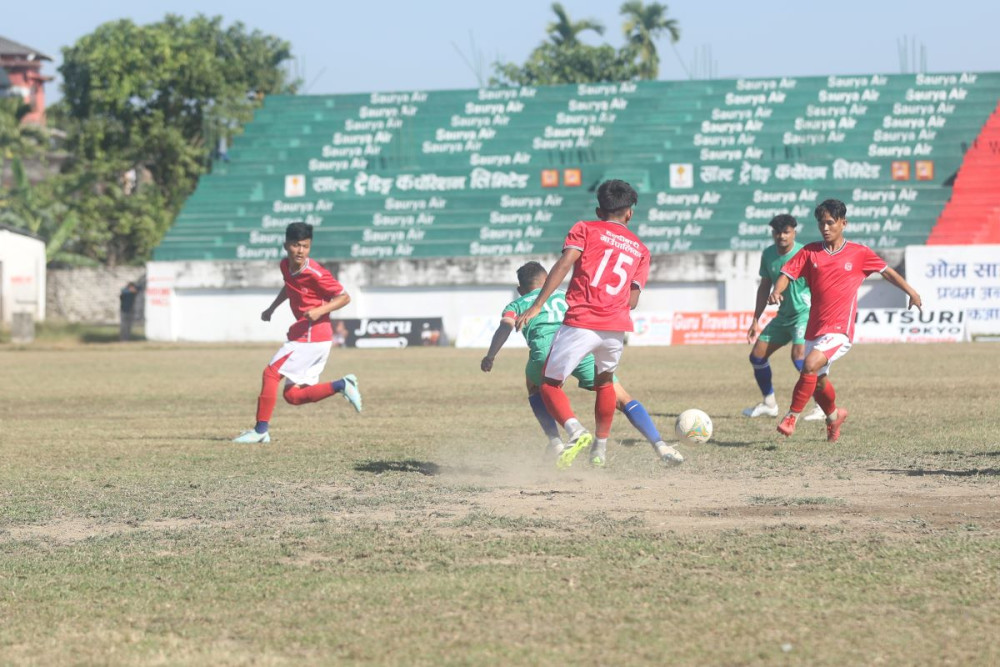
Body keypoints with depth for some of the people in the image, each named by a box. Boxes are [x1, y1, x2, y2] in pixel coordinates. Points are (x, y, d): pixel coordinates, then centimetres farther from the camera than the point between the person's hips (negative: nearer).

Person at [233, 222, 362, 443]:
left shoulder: (314, 273, -17)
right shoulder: (286, 266, 7)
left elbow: (344, 297, -13)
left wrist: (320, 311, -26)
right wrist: (271, 308, 24)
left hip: (311, 336, -9)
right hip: (303, 333, 9)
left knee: (271, 372, -9)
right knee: (293, 395, 7)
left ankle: (261, 430, -6)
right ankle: (342, 386, 9)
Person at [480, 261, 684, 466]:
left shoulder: (516, 305, 29)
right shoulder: (566, 296, 37)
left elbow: (505, 326, 9)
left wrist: (490, 356, 2)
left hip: (546, 349, -1)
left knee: (535, 388, 34)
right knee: (623, 400, 8)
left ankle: (555, 442, 18)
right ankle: (660, 446, -9)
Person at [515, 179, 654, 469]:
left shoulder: (585, 229, 9)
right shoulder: (640, 249, 19)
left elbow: (564, 264, -7)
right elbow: (632, 300, 10)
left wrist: (536, 306, -12)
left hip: (580, 324, -4)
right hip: (617, 326, 4)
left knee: (550, 385, 5)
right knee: (605, 381, 30)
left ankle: (576, 431, -21)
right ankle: (600, 448, 32)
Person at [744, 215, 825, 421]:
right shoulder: (768, 255, 2)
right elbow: (764, 287, 13)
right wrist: (756, 321, 13)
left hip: (806, 313, -8)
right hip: (784, 315, 8)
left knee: (799, 354, -28)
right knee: (757, 355, 7)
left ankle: (823, 406, -22)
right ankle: (769, 404, 26)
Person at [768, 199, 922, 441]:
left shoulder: (859, 253, 0)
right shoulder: (810, 252, 5)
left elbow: (887, 271, 12)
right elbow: (787, 273, -1)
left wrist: (911, 292, 16)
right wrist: (776, 291, -21)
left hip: (840, 329, -4)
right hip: (815, 328, 5)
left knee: (810, 366, -27)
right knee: (818, 382, 15)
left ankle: (792, 416, -16)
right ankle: (834, 415, 45)